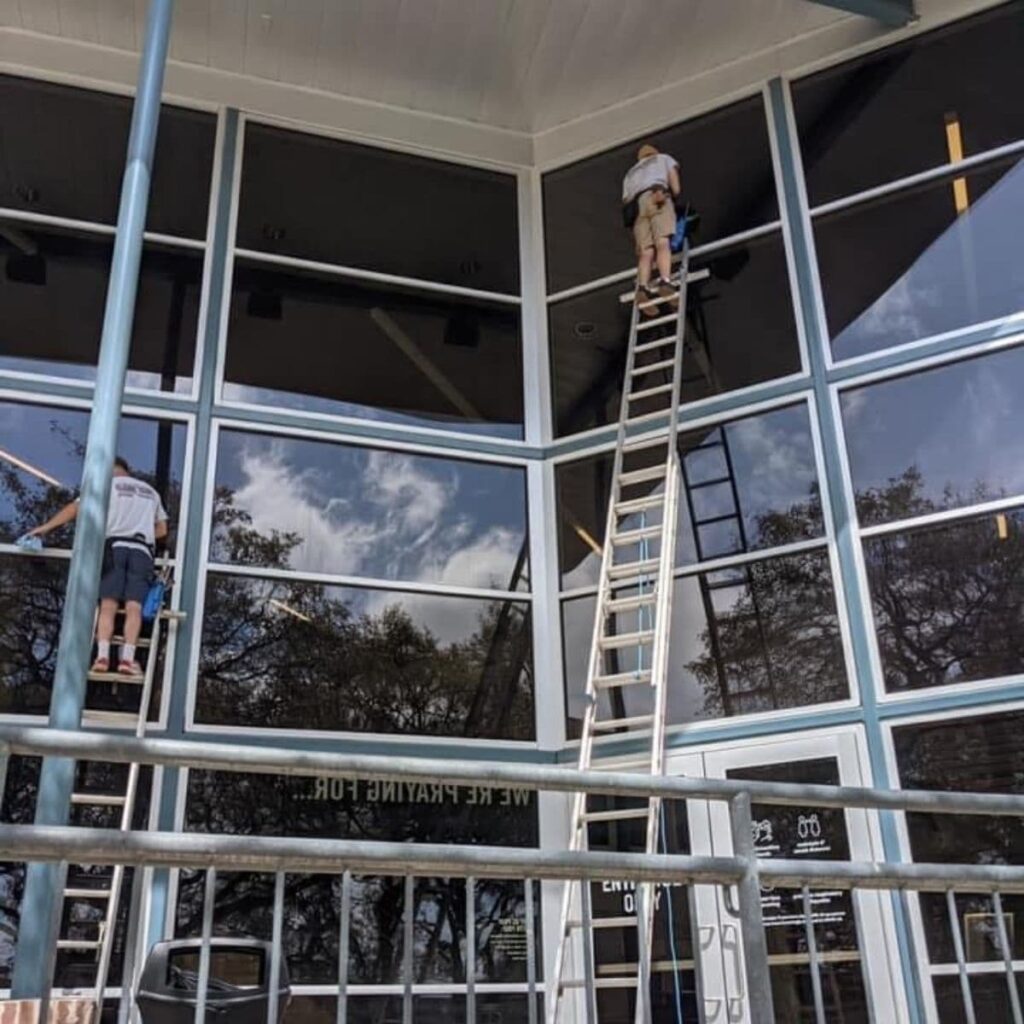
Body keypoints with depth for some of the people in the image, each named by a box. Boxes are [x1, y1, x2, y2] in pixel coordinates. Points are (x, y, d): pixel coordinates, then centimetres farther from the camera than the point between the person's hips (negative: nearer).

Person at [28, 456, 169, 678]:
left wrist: (46, 527, 12)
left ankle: (102, 656, -21)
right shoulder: (150, 491, 28)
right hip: (142, 551, 2)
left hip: (115, 547, -2)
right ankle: (127, 659, -25)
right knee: (134, 606, -11)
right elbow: (162, 529, 27)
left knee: (108, 604, -7)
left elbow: (75, 508, 8)